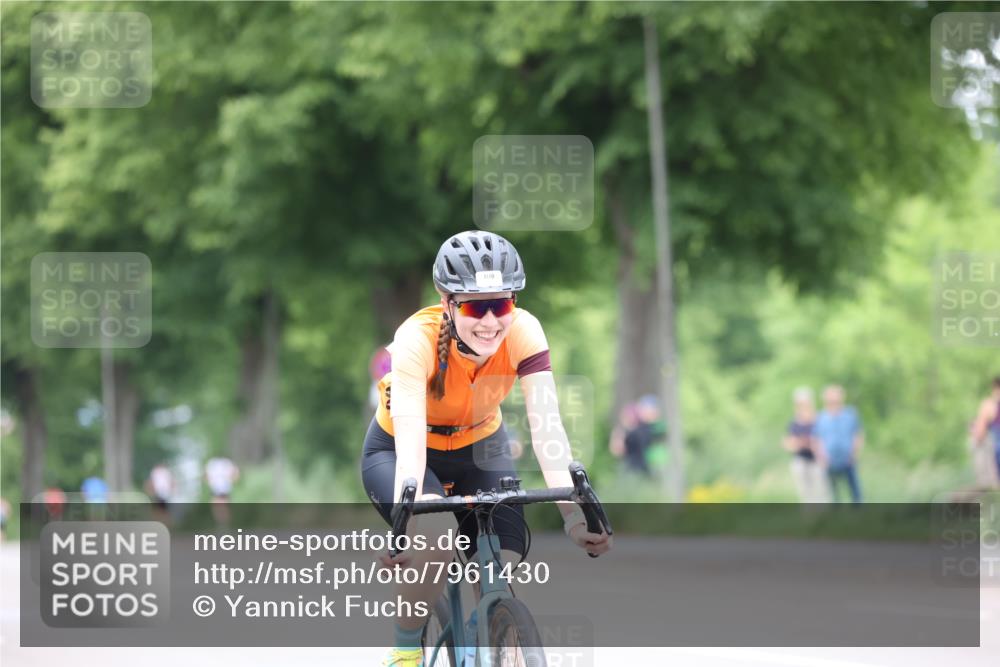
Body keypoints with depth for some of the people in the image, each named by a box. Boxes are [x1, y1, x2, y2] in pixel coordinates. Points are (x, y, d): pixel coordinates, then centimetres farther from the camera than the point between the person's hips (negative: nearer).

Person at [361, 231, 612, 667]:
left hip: (480, 450, 3)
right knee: (437, 538, -34)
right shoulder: (418, 339, -34)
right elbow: (410, 442, -44)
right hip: (396, 451, -3)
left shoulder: (523, 333, -26)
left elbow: (547, 426, -34)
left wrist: (573, 515, -47)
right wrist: (407, 524, -58)